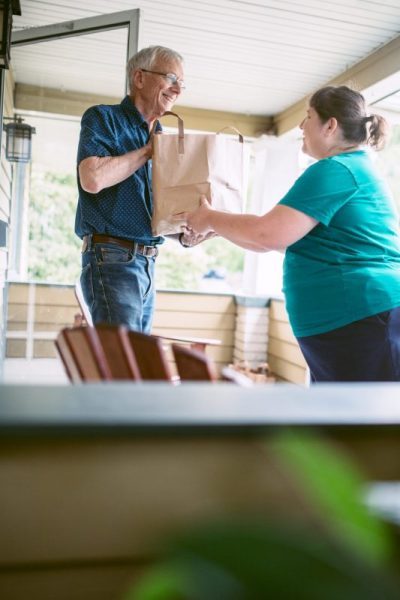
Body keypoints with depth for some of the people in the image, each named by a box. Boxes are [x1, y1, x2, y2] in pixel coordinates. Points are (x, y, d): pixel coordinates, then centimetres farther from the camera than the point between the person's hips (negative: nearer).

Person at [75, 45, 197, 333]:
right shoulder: (103, 118, -2)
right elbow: (92, 179, -21)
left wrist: (183, 234, 1)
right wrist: (148, 150, -8)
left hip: (147, 263, 8)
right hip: (111, 258, -8)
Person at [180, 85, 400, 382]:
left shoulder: (335, 170, -11)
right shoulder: (357, 168, 22)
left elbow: (270, 234, -20)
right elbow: (286, 238, 24)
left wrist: (211, 218, -3)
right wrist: (219, 227, 22)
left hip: (359, 323, -11)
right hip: (346, 324, 11)